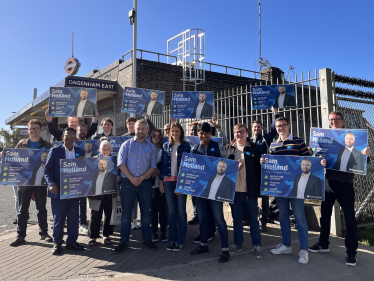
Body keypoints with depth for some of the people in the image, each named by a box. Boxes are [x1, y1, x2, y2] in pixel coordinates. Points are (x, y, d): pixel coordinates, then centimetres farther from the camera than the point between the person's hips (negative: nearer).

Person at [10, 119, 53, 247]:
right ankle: (20, 235, 15)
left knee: (42, 208, 9)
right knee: (22, 209, 6)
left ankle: (43, 233, 20)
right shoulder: (21, 144, 6)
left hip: (41, 182, -1)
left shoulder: (47, 145, 2)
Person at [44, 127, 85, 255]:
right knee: (58, 218, 6)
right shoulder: (55, 150, -2)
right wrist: (51, 184, -18)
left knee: (74, 218, 9)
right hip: (59, 190, -3)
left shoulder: (80, 151, 8)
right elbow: (47, 170, -3)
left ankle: (71, 242, 22)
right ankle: (57, 243, 22)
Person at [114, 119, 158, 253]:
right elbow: (121, 163, -3)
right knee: (126, 213, 4)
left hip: (145, 183, 1)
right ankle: (124, 241, 15)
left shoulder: (151, 147, 7)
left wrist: (141, 178, -11)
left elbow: (153, 166, 3)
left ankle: (147, 239, 23)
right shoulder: (127, 144, 3)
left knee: (146, 212, 9)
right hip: (128, 182, -1)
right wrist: (131, 178, -13)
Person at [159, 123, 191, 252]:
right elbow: (162, 164, 11)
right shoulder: (166, 146, 11)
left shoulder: (186, 145, 2)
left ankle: (180, 241, 12)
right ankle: (172, 240, 19)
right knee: (171, 212, 8)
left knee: (181, 211, 2)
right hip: (168, 181, 3)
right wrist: (161, 181, 6)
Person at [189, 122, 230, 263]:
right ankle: (203, 244, 32)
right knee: (202, 217, 15)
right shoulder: (194, 149, 7)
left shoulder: (218, 147, -1)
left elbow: (224, 166, -2)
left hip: (215, 187, -4)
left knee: (219, 218, -2)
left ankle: (225, 250, 8)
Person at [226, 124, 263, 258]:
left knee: (253, 219, 7)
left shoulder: (255, 148, 0)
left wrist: (259, 187, -6)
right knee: (237, 218, 14)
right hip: (233, 190, 3)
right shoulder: (229, 148, 8)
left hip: (249, 190, -3)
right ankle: (237, 243, 27)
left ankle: (256, 246, 19)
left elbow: (259, 168, -1)